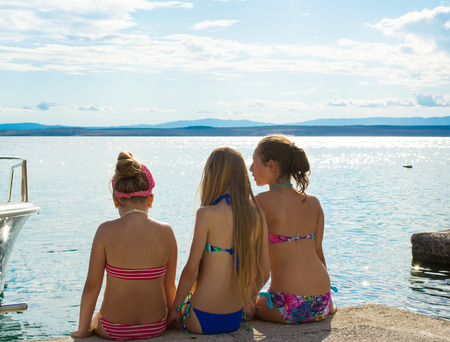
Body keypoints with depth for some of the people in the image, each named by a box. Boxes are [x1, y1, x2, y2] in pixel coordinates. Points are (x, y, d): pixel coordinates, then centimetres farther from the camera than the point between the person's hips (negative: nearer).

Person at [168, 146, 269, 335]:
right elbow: (263, 273, 4)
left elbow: (191, 270, -16)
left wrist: (175, 308, -1)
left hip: (202, 319, -5)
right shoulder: (257, 216, -2)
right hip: (236, 319, 5)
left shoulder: (207, 214, -17)